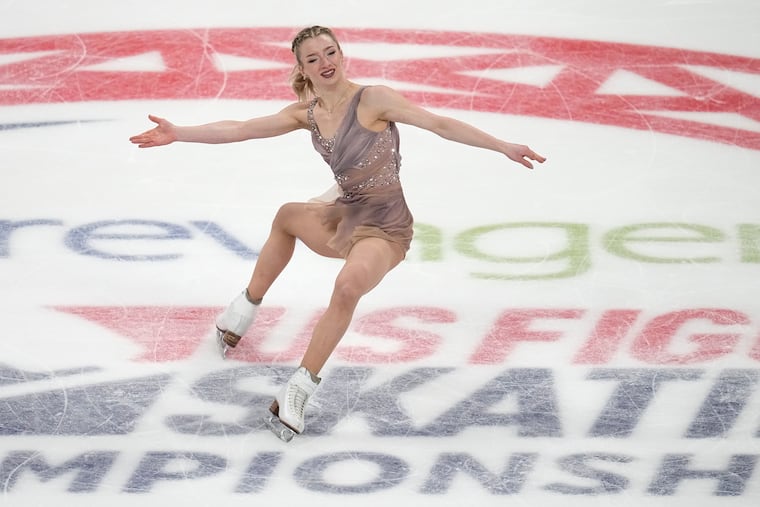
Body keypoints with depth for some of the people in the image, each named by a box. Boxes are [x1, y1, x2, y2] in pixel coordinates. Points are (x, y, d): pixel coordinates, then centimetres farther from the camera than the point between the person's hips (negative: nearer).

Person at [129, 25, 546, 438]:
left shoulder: (372, 99, -16)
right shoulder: (306, 113, 2)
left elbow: (440, 125, -18)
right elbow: (240, 130, 0)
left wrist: (504, 147, -23)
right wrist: (178, 134, -6)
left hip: (383, 228, -8)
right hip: (345, 216, 8)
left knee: (348, 285, -36)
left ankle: (302, 385, -28)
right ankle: (247, 307, 48)